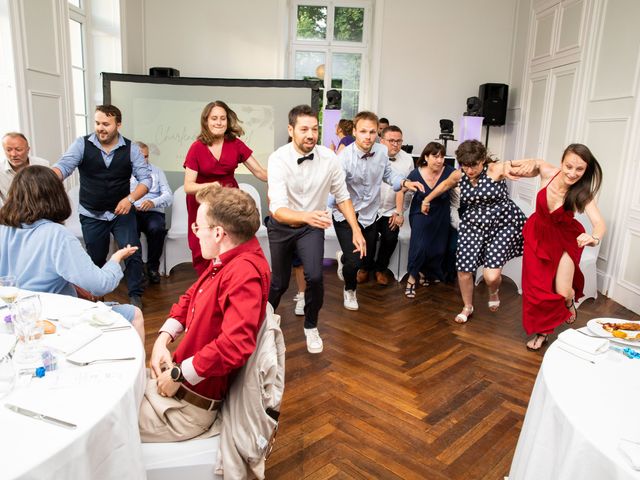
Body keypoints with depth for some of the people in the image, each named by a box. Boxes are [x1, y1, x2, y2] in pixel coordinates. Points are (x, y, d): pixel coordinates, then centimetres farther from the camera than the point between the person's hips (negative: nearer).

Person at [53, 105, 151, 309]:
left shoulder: (131, 148, -6)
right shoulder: (82, 144, -6)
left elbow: (146, 178, -7)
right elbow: (64, 166, -19)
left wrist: (130, 198, -23)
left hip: (122, 212, -1)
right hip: (91, 215, 1)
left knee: (133, 253, -8)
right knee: (95, 260, 14)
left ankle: (135, 296, 9)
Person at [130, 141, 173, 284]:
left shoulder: (157, 172, 17)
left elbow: (169, 196, 4)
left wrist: (153, 202, -17)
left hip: (153, 212, 0)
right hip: (131, 212, 0)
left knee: (157, 228, -34)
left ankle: (153, 267, -15)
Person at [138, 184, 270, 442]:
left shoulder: (245, 272, -28)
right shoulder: (226, 261, 3)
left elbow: (235, 345, -36)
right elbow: (190, 297, 15)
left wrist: (178, 374, -22)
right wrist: (162, 341, -1)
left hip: (189, 403, -8)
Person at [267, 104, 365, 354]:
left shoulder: (328, 158, -17)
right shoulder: (278, 159, -25)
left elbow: (342, 196, -4)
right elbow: (277, 209, -34)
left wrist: (356, 230, -10)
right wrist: (306, 216, -53)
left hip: (312, 226, 1)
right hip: (282, 226, -1)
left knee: (314, 277, -19)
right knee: (279, 282, 13)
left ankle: (311, 326, 10)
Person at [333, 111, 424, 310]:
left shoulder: (382, 151, -9)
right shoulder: (344, 158, -25)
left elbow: (388, 173, 10)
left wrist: (404, 182, -7)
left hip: (370, 214, 5)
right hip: (346, 217, -5)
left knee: (366, 257, 19)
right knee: (354, 261, -12)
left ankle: (344, 259, 58)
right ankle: (349, 289, 25)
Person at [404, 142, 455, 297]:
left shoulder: (449, 172, -18)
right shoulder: (416, 174, -15)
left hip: (441, 217, 2)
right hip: (421, 215, -2)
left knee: (438, 249, 8)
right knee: (419, 246, -17)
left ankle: (425, 272, 36)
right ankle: (412, 278, 1)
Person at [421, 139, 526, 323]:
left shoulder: (496, 169, -18)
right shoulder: (459, 175, -2)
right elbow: (445, 185, 20)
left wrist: (509, 164, -47)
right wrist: (427, 199, 29)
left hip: (502, 225, -4)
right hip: (473, 225, 5)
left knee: (491, 275, -13)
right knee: (464, 269, 3)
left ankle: (493, 293, 28)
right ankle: (467, 307, 32)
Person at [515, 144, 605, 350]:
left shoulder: (582, 193, -27)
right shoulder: (547, 172, -23)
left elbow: (599, 223, -40)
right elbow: (533, 164, 0)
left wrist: (594, 238, -62)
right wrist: (531, 164, -24)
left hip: (564, 239, -1)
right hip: (538, 234, 2)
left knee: (562, 292, -6)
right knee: (536, 288, 3)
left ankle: (570, 300, 36)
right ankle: (542, 330, 28)